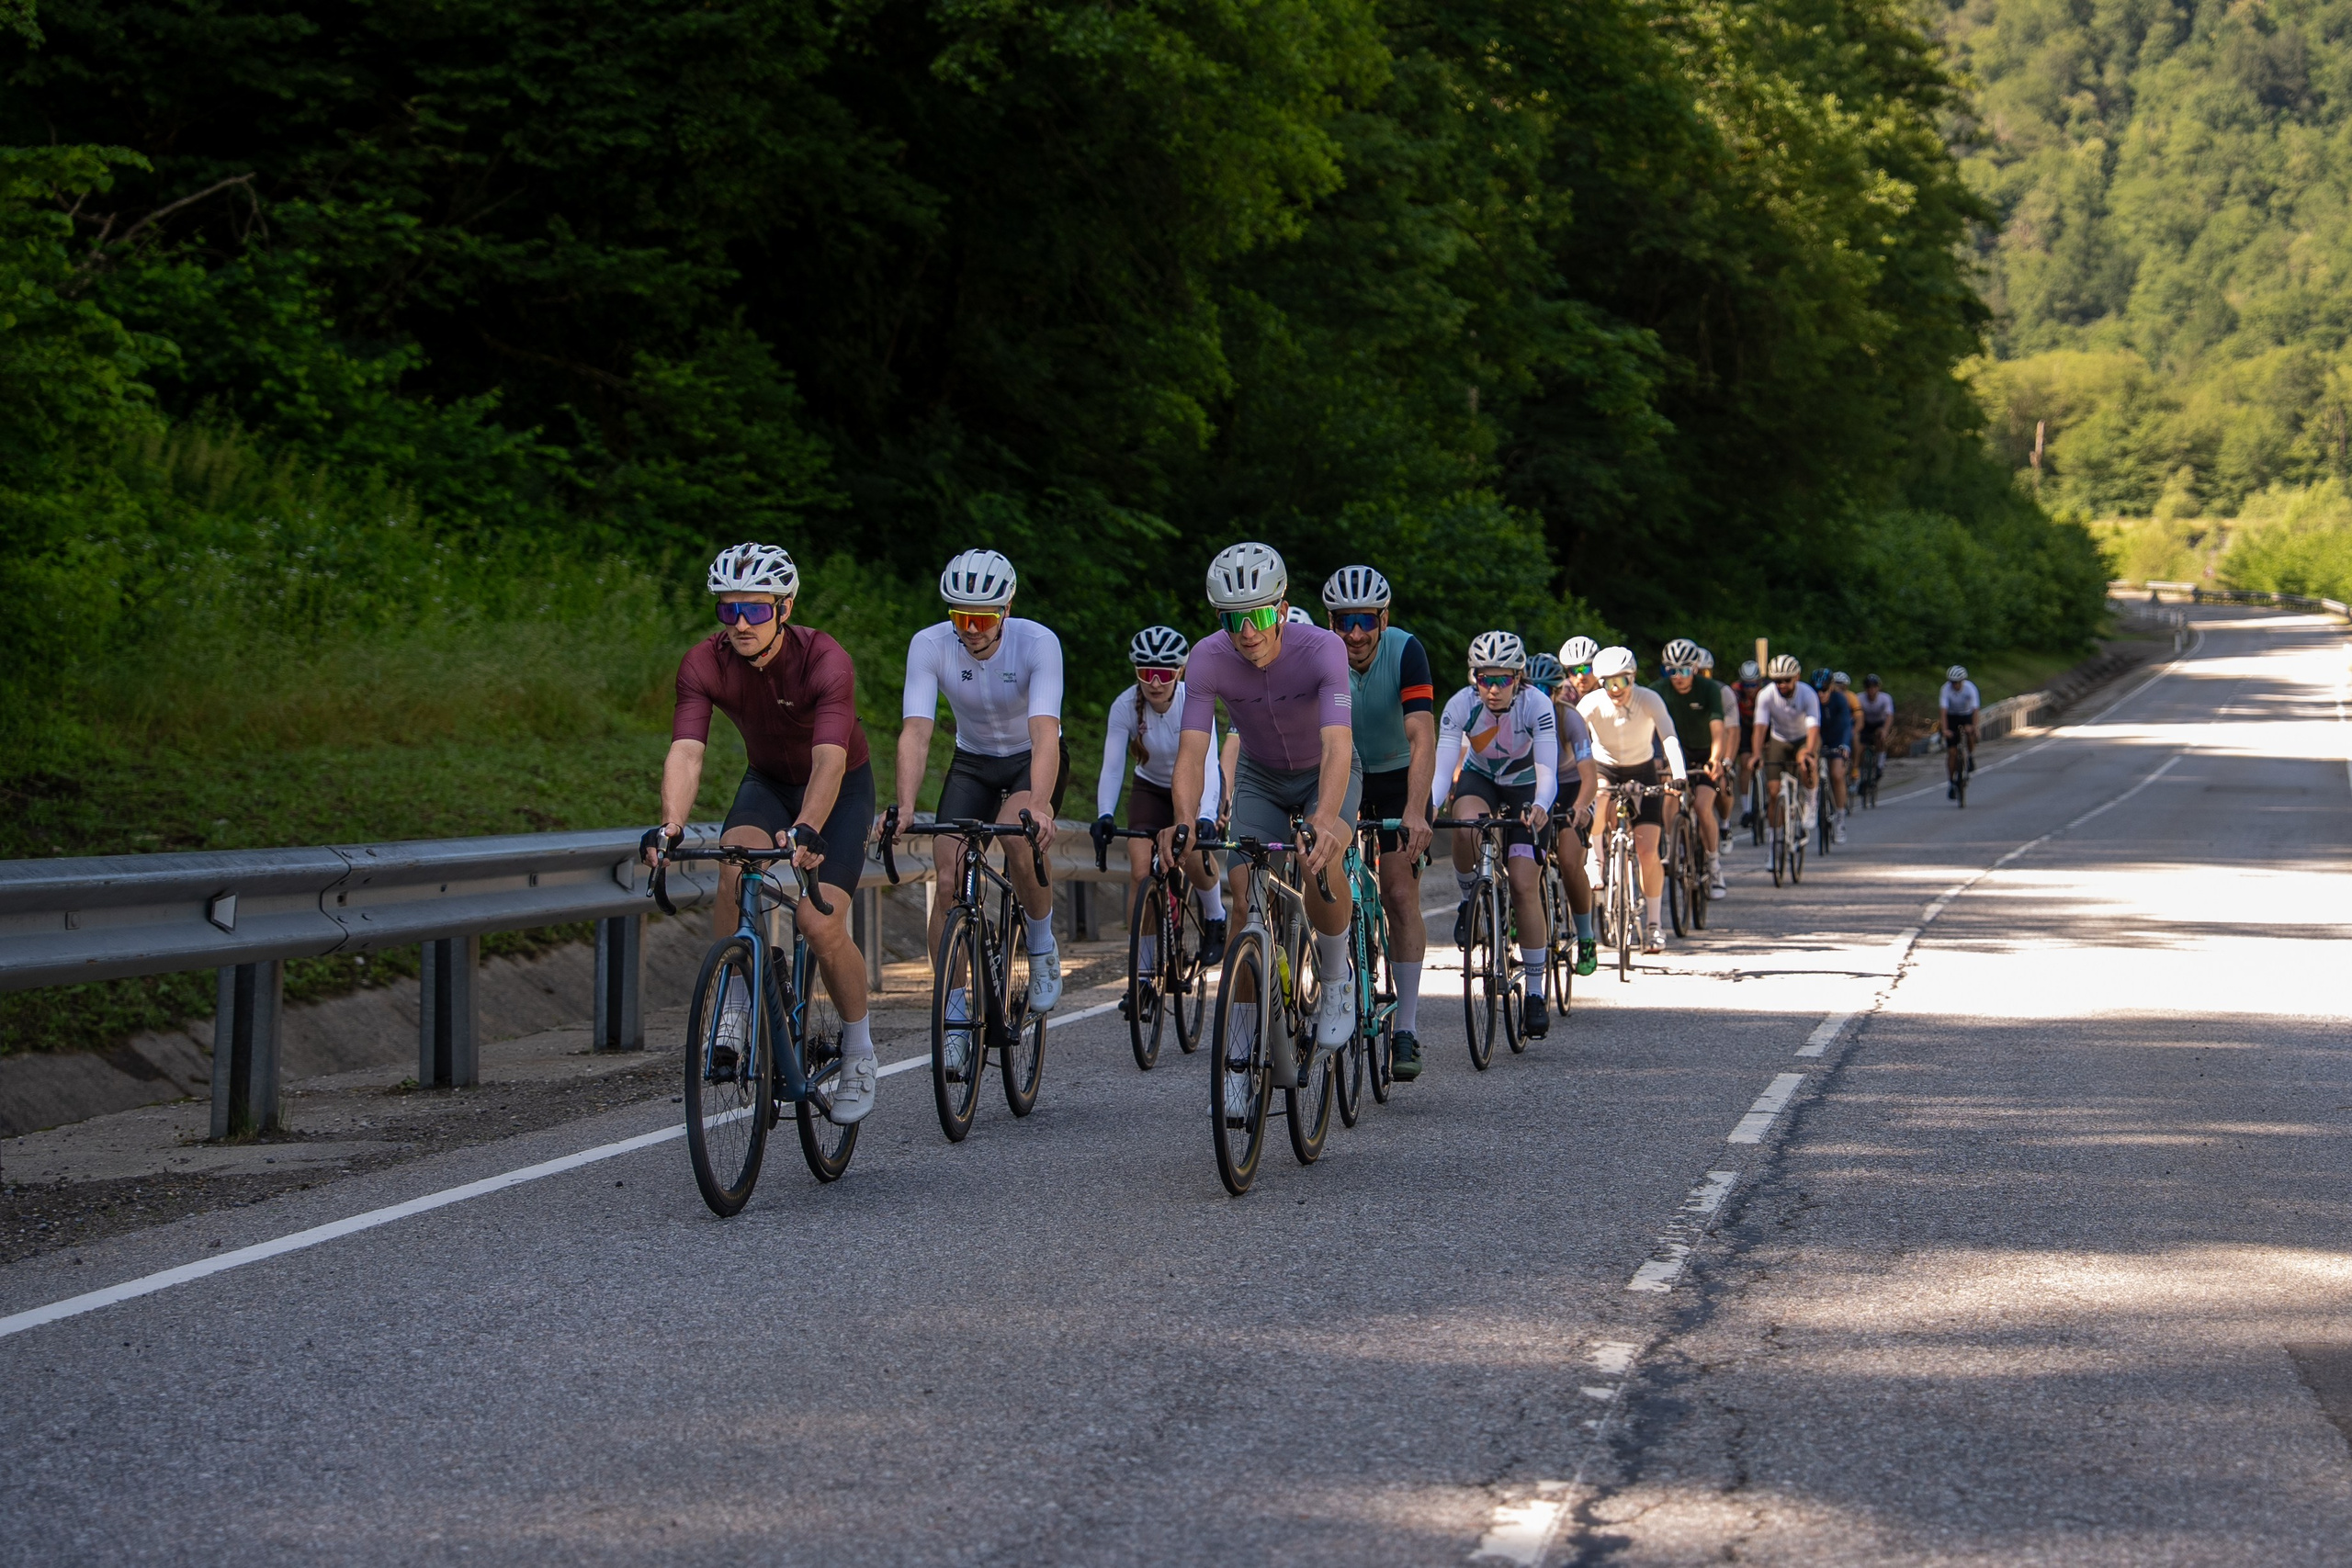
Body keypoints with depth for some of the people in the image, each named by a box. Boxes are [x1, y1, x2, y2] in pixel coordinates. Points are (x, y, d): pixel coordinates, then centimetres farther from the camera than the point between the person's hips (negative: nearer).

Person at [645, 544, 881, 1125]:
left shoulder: (826, 661, -32)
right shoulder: (704, 664, -22)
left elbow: (830, 760, -43)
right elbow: (686, 752, -33)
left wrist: (806, 831, -60)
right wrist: (671, 825, -51)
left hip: (840, 789, -3)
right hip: (767, 781, 3)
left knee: (821, 926, -17)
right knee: (735, 867, -31)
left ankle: (859, 1051, 6)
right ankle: (736, 1004, -13)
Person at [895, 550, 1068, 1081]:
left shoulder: (1038, 643, -28)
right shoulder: (929, 645, -22)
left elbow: (1044, 732, -39)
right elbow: (916, 731, -30)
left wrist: (1039, 805, -55)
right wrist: (905, 806, -46)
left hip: (1033, 761, -3)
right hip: (973, 761, 3)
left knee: (1020, 840, -33)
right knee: (950, 879, -14)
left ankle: (1043, 948, -4)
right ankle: (955, 1018, -4)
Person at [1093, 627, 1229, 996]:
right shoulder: (1125, 707, -23)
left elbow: (1207, 766, -37)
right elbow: (1112, 768, -27)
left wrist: (1206, 817, -53)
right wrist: (1104, 816, -44)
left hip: (1194, 786, -2)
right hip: (1151, 789, 2)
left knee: (1192, 850, -29)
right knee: (1141, 871, -16)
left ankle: (1215, 919, 2)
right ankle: (1146, 971, -4)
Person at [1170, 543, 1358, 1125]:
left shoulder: (1322, 648, -33)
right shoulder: (1208, 659, -26)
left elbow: (1337, 744, -45)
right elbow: (1191, 749, -32)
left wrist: (1325, 817, -63)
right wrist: (1185, 818, -53)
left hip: (1325, 776, -2)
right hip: (1260, 778, 2)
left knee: (1318, 864, -33)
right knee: (1247, 899, -16)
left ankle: (1338, 981, -5)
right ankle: (1240, 1058, -6)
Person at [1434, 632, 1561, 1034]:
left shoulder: (1536, 705, -29)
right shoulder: (1461, 705, -26)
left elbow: (1548, 771, -37)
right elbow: (1442, 767, -32)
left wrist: (1540, 807, -58)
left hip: (1524, 787, -1)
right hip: (1479, 778, 1)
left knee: (1524, 886, -13)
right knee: (1466, 826, -36)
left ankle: (1535, 994, -3)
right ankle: (1468, 900, -6)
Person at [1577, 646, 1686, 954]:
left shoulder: (1649, 700, -23)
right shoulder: (1593, 704, -21)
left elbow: (1669, 737, -37)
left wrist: (1679, 774, -54)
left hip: (1642, 774, -1)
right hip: (1605, 770, 1)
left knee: (1648, 851, -10)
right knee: (1597, 802, -34)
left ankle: (1656, 924, 2)